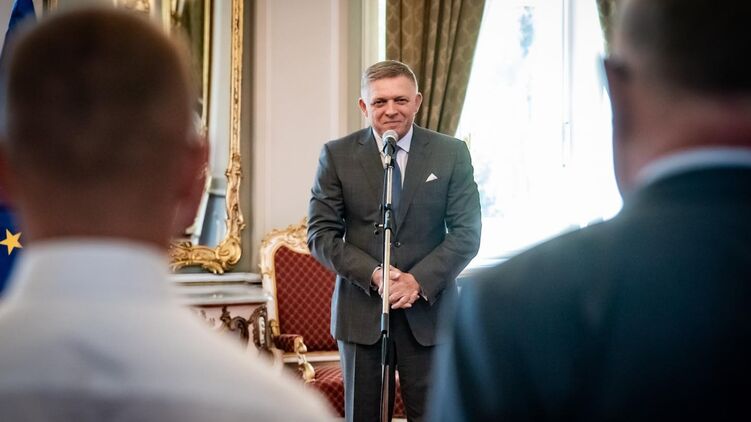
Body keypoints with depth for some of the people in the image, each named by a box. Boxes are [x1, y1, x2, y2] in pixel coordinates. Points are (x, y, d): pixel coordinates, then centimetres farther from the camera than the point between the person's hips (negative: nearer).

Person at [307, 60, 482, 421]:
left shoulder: (451, 154, 3)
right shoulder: (337, 155, 3)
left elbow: (467, 233, 1)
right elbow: (320, 234, 0)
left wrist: (420, 279, -13)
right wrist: (372, 274, -14)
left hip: (428, 309, 0)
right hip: (361, 310, 1)